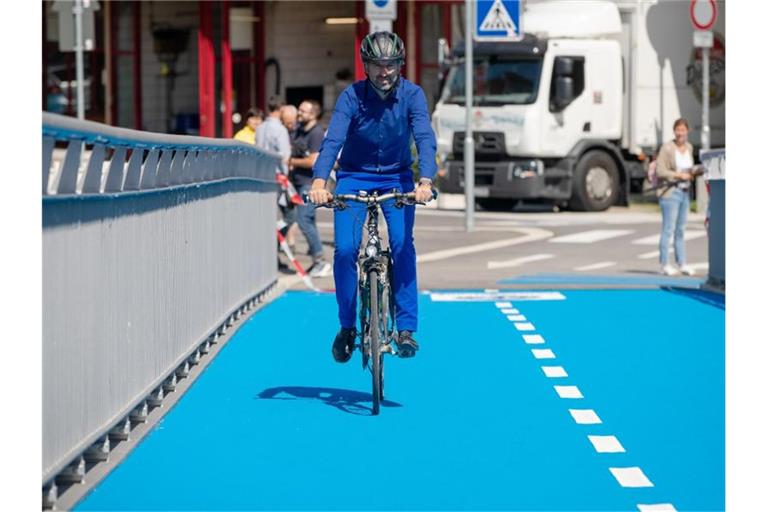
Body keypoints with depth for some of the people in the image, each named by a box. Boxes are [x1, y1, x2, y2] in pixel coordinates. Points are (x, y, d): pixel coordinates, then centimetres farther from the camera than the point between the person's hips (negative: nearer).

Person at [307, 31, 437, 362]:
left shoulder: (412, 95, -14)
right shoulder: (351, 96, -16)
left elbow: (425, 138, -25)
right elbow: (332, 139, -28)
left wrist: (425, 181, -43)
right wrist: (319, 182, -45)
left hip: (396, 177, 0)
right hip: (354, 177, 0)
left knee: (402, 245, -20)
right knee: (345, 250, -14)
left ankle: (406, 327, -12)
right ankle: (347, 327, 2)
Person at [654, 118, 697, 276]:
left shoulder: (689, 147, 10)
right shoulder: (667, 148, -11)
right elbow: (660, 171, -16)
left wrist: (691, 173, 6)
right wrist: (680, 175, -18)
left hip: (685, 192, 7)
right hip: (670, 192, -7)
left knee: (681, 229, 11)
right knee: (668, 229, -8)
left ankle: (682, 264, 15)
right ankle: (665, 265, -4)